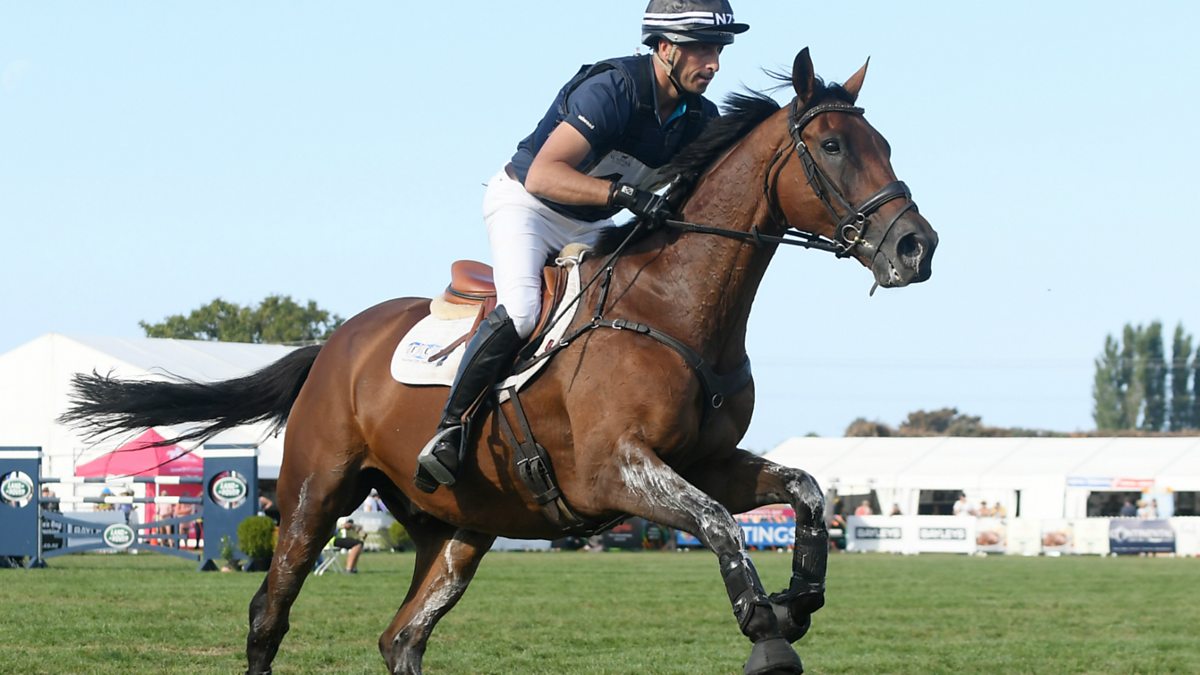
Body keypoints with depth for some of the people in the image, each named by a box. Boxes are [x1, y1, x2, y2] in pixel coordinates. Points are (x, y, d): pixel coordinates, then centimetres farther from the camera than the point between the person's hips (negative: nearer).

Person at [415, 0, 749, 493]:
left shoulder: (699, 118, -7)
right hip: (524, 203, -8)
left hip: (590, 228, 8)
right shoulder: (613, 89, -28)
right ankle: (448, 430, -20)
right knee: (520, 311, -29)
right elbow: (542, 176, -35)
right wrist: (621, 192, -47)